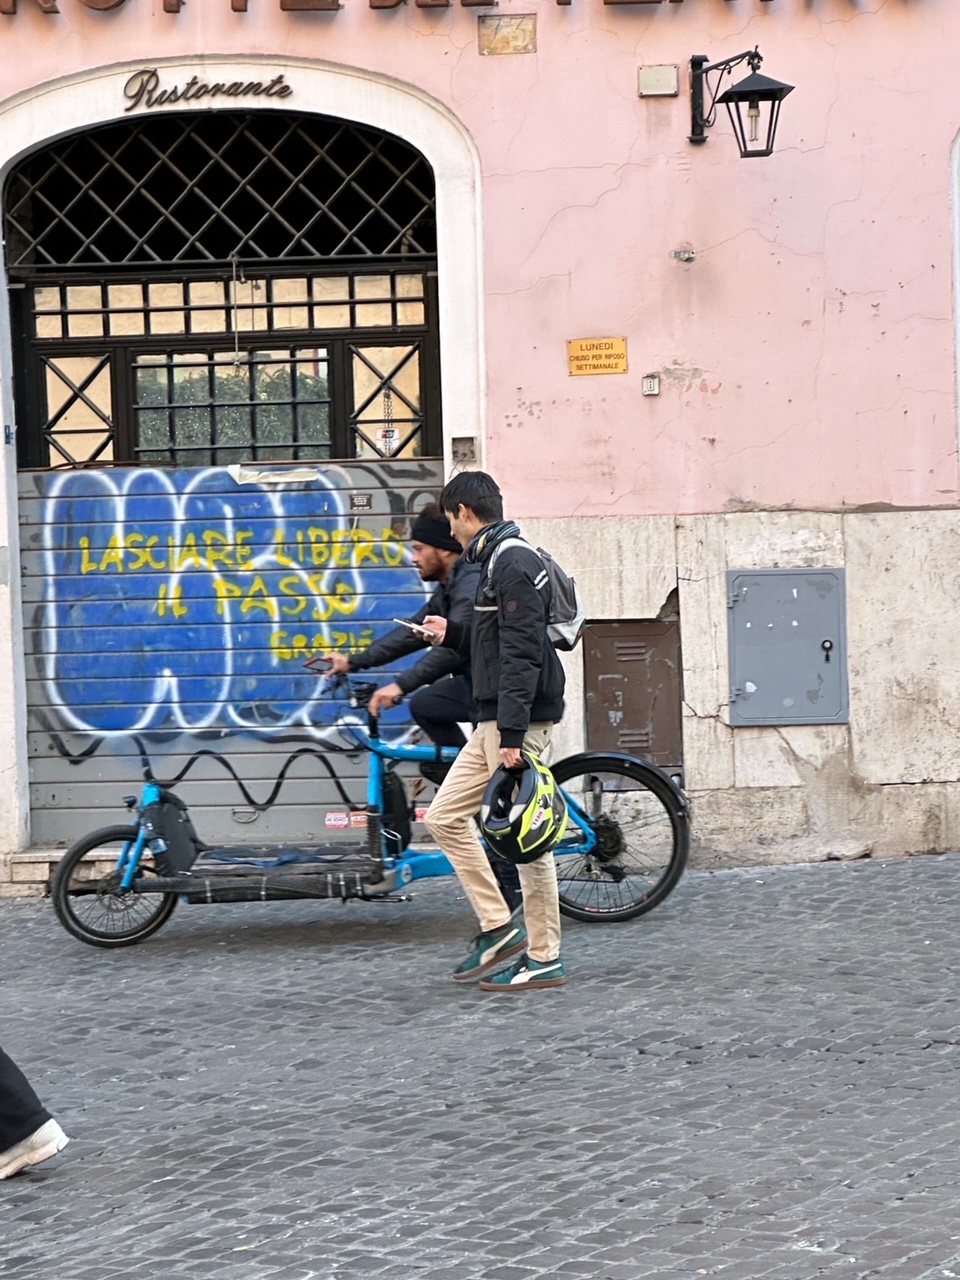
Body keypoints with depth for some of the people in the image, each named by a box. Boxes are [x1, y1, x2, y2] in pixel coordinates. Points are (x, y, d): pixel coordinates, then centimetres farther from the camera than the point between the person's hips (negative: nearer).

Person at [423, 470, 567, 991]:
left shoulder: (513, 564, -15)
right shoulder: (498, 561, 17)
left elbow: (521, 652, -22)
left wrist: (512, 733, -25)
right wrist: (452, 634, 24)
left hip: (518, 720, -11)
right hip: (493, 720, 11)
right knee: (445, 816, 10)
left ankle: (544, 958, 3)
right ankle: (499, 927, 13)